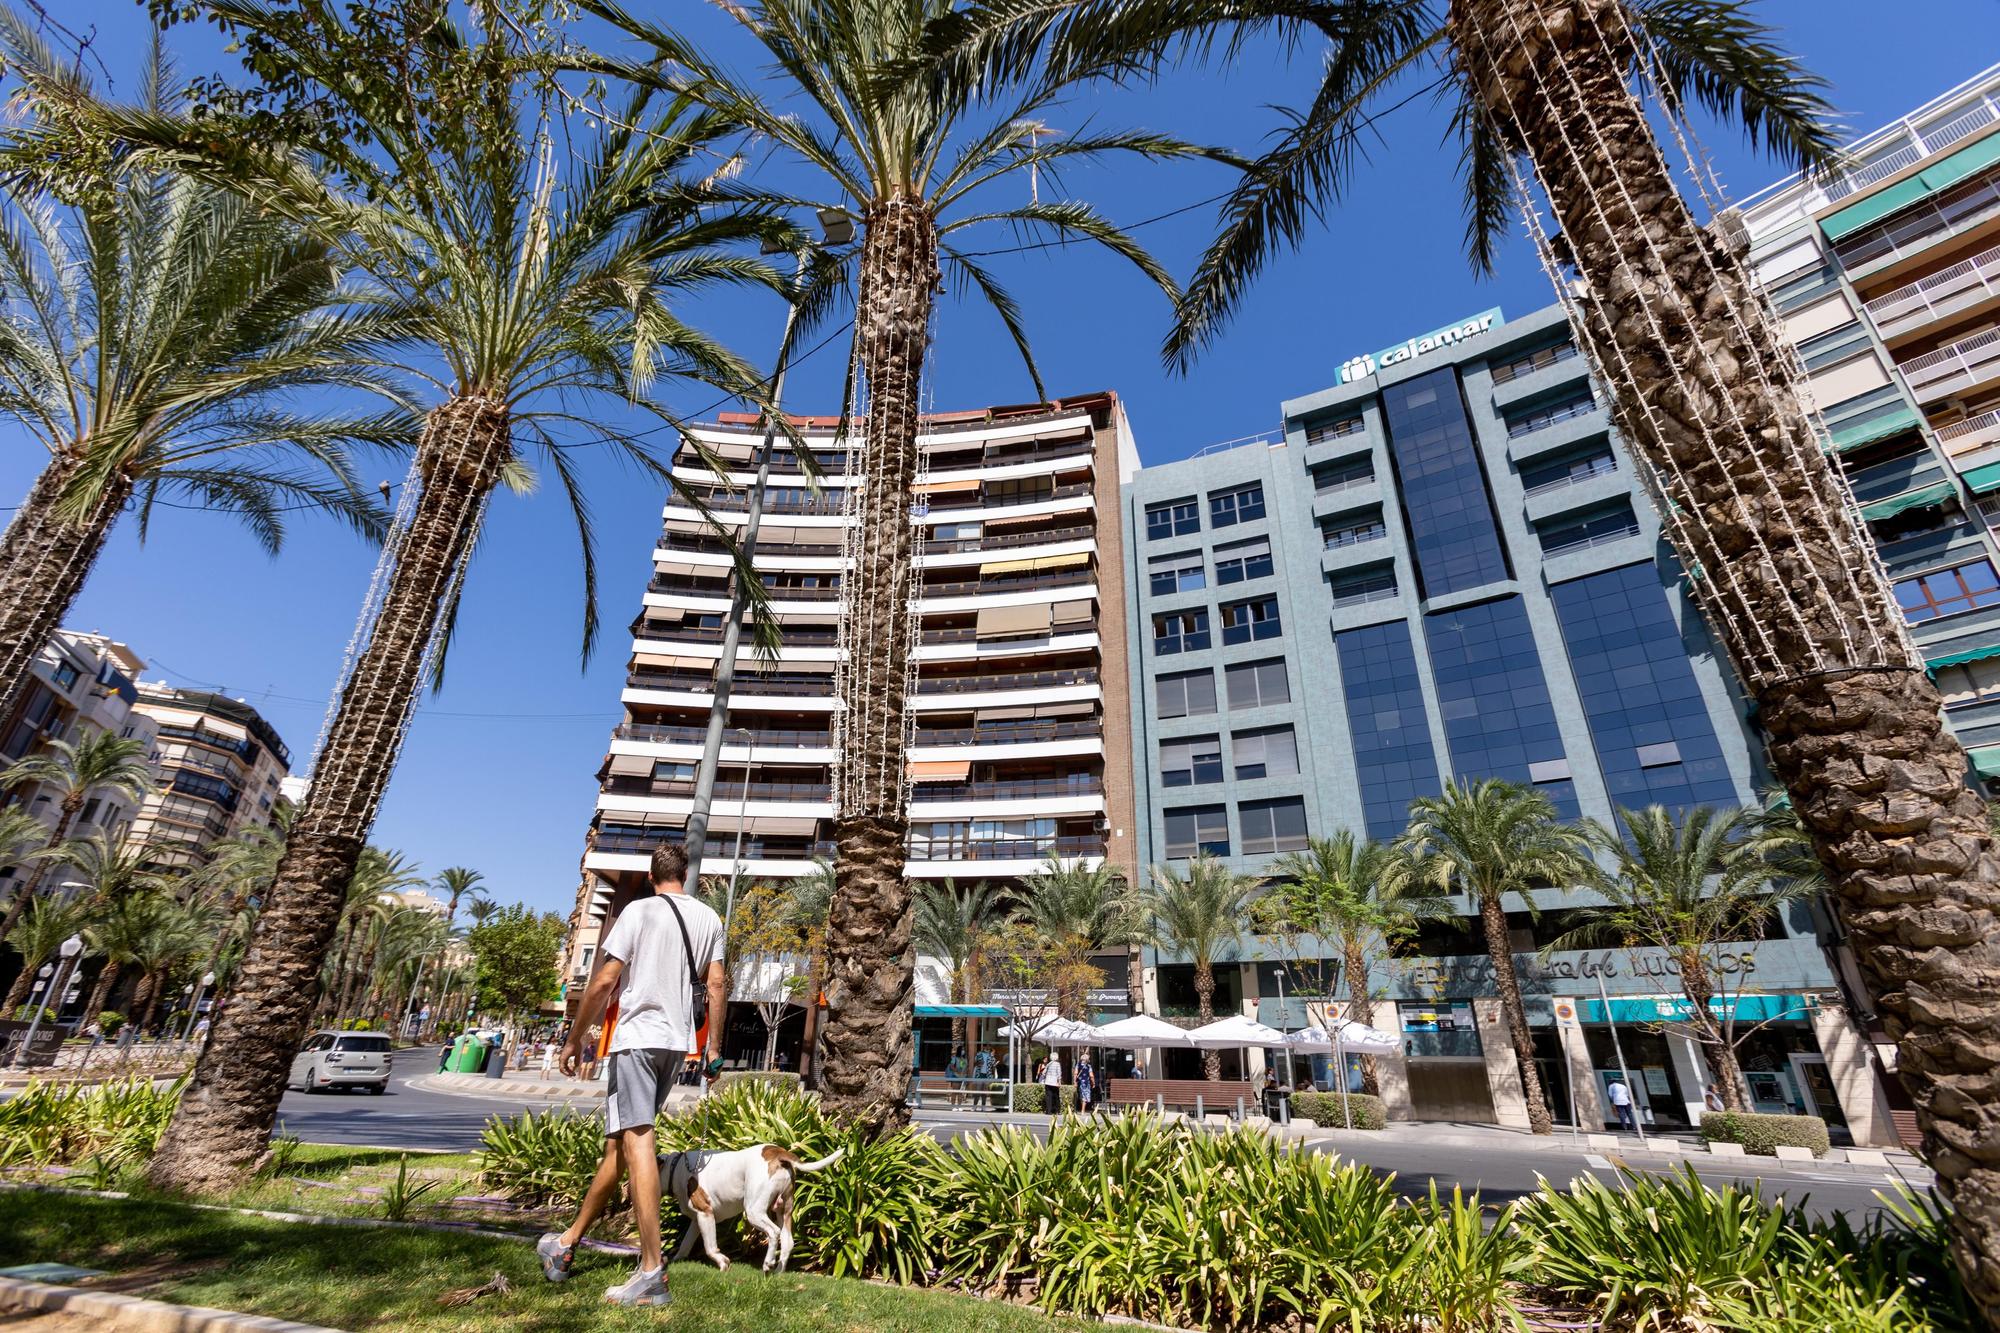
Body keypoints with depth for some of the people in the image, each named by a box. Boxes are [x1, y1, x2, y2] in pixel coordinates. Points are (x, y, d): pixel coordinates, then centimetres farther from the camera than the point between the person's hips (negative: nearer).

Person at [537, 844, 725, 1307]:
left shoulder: (639, 911, -6)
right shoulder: (708, 918, 8)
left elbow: (604, 982, -8)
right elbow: (716, 986, 6)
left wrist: (574, 1040, 3)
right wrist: (714, 1047, 12)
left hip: (636, 1037, -6)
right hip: (676, 1042, 6)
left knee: (635, 1142, -6)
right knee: (618, 1143, 17)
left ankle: (652, 1271, -9)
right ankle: (567, 1242, 32)